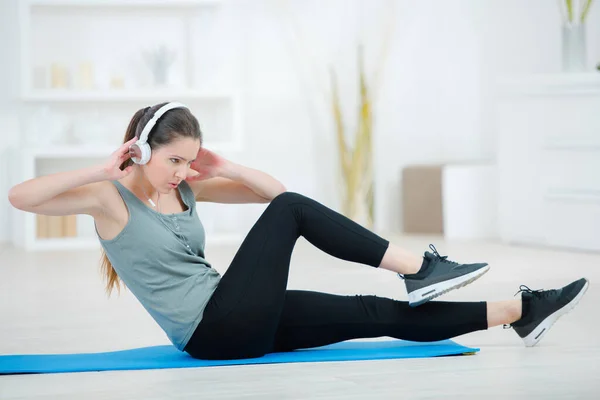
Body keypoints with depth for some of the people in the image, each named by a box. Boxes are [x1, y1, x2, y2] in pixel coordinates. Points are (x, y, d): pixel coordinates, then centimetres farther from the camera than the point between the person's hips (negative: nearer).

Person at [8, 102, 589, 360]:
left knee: (380, 314, -2)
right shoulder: (109, 197, -8)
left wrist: (224, 169, -3)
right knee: (289, 211, -17)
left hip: (237, 321, 7)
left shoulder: (185, 186, 11)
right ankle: (419, 269, -13)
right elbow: (19, 196, -23)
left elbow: (273, 188, 14)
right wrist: (102, 169, -26)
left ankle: (520, 310, 1)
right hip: (213, 332, -7)